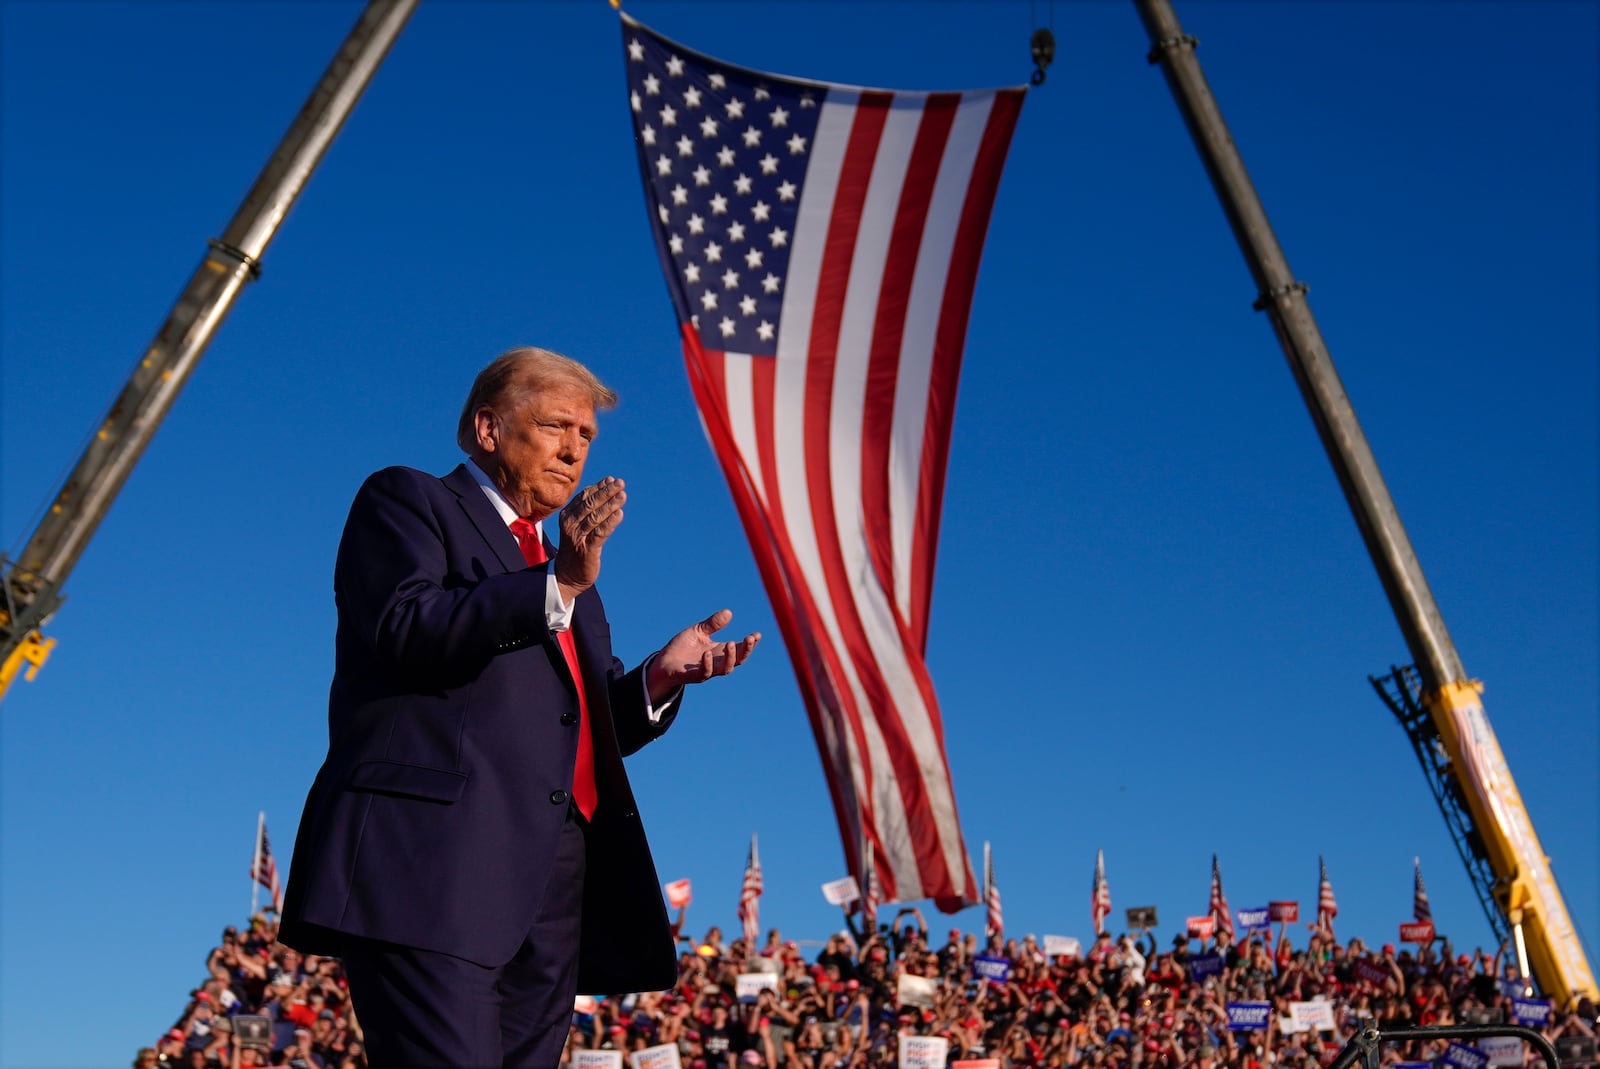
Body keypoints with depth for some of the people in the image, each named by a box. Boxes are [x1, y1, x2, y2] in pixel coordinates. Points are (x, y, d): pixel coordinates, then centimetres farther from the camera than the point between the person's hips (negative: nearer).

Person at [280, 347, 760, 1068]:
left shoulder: (566, 566, 30)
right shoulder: (404, 501, 10)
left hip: (556, 884, 7)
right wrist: (558, 585, -15)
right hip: (439, 863, -7)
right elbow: (406, 627, -10)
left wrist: (659, 677, 8)